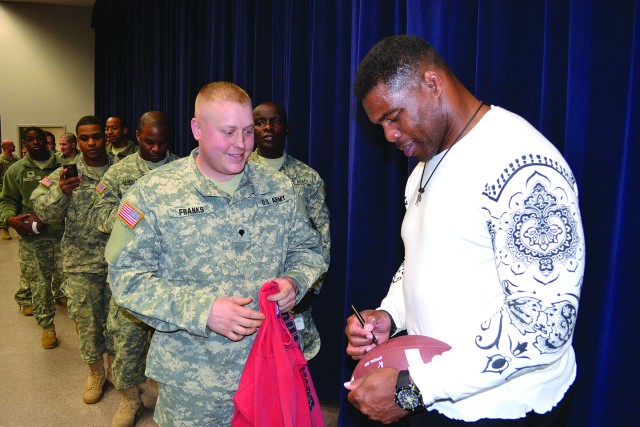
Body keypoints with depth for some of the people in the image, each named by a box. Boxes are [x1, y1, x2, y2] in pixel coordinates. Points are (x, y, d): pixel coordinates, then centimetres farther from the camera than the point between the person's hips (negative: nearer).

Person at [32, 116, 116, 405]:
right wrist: (60, 191, -29)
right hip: (81, 265, 0)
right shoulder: (66, 174, -1)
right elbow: (44, 211, -10)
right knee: (87, 321, 11)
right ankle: (95, 372, 32)